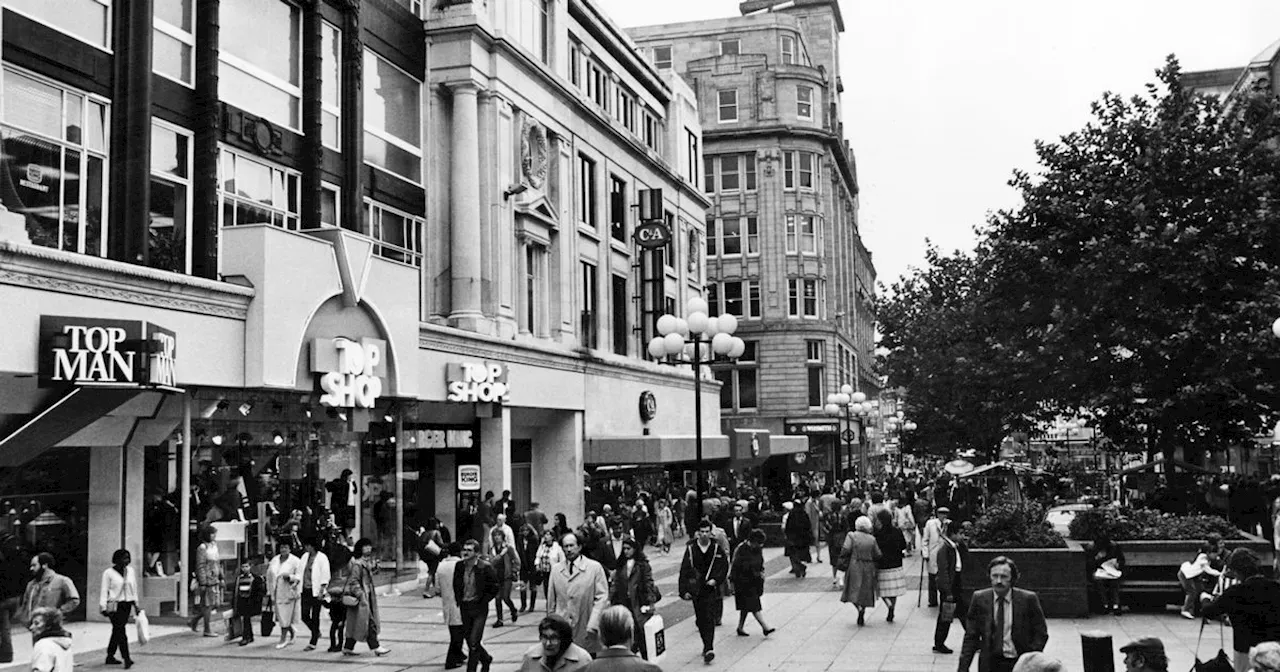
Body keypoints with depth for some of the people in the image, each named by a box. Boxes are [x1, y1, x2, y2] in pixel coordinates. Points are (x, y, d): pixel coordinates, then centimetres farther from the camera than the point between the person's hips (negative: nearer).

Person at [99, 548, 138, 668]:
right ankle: (126, 658, -14)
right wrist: (103, 607, -11)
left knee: (117, 631, 11)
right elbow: (104, 591, -5)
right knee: (121, 632, -11)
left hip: (127, 605, 5)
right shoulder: (108, 573, -5)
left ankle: (110, 656, 22)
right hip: (114, 605, -5)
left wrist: (135, 603, 16)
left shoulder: (130, 571, 10)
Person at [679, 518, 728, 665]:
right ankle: (708, 645, 28)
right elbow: (684, 571, -1)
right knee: (700, 620, 10)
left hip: (711, 590, -2)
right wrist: (684, 590, -6)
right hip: (696, 590, 2)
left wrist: (716, 580, -11)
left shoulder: (717, 549, -2)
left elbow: (725, 568, 4)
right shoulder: (691, 549, -3)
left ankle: (708, 649, -13)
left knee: (709, 619, -10)